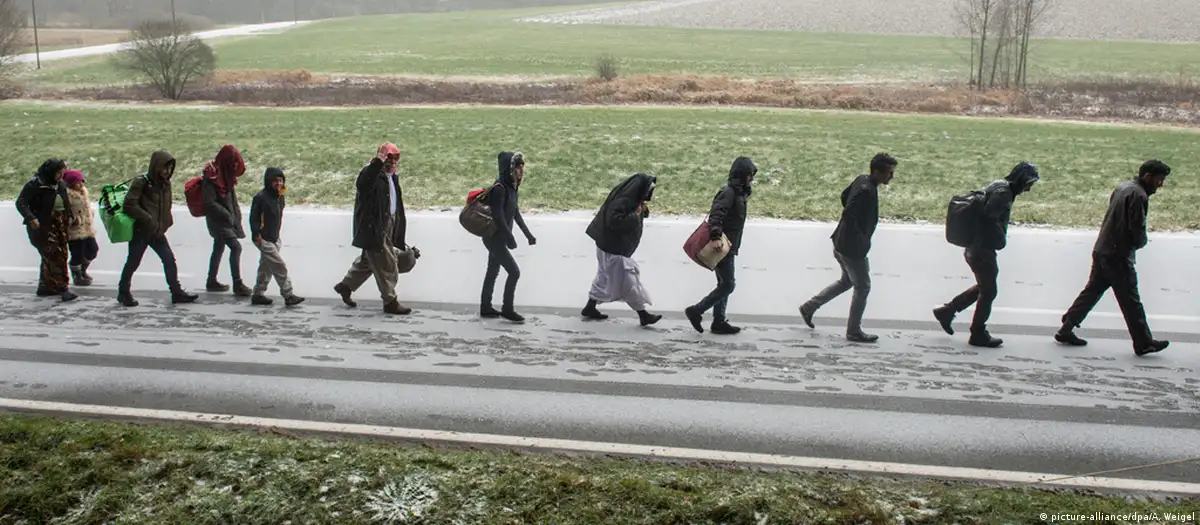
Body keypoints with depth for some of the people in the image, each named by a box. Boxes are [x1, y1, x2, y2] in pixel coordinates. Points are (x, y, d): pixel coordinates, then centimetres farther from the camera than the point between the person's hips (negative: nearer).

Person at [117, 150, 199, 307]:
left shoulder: (166, 183, 7)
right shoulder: (141, 182, -15)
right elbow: (128, 205, -21)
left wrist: (166, 222, 5)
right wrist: (148, 219, -22)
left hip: (158, 232, 6)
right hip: (140, 231, -6)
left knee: (170, 260, 2)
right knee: (132, 263, 5)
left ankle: (176, 292, 8)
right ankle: (123, 293, 21)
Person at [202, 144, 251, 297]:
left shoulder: (227, 174, 7)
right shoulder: (212, 176, -20)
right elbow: (209, 202, -24)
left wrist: (236, 214, 8)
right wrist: (227, 215, -20)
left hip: (228, 219, 9)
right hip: (217, 219, -9)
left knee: (219, 248, 17)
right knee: (236, 247, -15)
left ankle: (212, 282, 29)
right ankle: (237, 284, -12)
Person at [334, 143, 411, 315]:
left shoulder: (392, 177, 14)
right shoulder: (373, 173, -16)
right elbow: (362, 184, -41)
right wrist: (378, 161, -52)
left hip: (386, 227, 10)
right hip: (374, 228, -10)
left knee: (368, 260, 21)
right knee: (386, 265, -3)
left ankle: (345, 286, 37)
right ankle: (390, 302, 7)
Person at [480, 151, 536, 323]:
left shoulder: (511, 187, 6)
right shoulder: (499, 188, -22)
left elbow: (515, 212, 14)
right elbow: (498, 216, -24)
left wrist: (528, 234, 15)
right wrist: (510, 238, -21)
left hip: (498, 238, 9)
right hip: (495, 238, -9)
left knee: (493, 272, 16)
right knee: (514, 272, -6)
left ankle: (486, 308, 26)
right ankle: (507, 309, 5)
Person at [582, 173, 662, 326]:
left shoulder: (630, 198, 4)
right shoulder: (622, 201, -26)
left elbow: (630, 217, 14)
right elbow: (614, 221, -33)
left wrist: (643, 211, -6)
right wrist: (635, 215, -27)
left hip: (617, 246, 10)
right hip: (613, 248, -10)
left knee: (605, 277, 19)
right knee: (628, 280, -3)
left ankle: (590, 308, 28)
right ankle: (643, 315, 4)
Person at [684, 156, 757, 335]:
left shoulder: (738, 193, 15)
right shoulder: (729, 192, -15)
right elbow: (715, 215, -27)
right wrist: (716, 237, -39)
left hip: (728, 248, 10)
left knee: (724, 284, 13)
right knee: (728, 285, -8)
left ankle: (719, 322, 18)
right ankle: (696, 311, -2)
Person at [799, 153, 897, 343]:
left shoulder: (862, 180, 3)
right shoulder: (866, 191, -27)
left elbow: (844, 196, 19)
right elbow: (848, 215, -33)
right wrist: (861, 240, -23)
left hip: (842, 244, 10)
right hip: (853, 248, -10)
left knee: (846, 281, 25)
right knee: (862, 287, 5)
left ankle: (809, 307, 30)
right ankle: (854, 331, 17)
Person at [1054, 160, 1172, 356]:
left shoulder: (1123, 187, 13)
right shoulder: (1138, 195, -16)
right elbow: (1138, 230, -20)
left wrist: (1138, 240, 11)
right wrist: (1141, 241, 2)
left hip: (1101, 250, 9)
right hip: (1119, 256, -9)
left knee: (1092, 291, 14)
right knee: (1131, 301, -1)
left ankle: (1066, 330, 16)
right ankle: (1143, 343, 6)